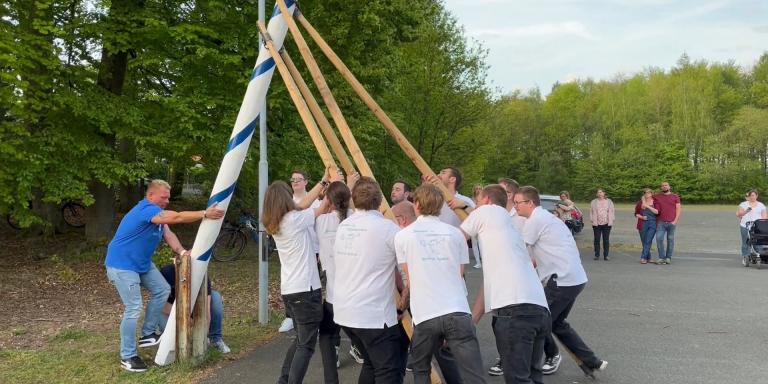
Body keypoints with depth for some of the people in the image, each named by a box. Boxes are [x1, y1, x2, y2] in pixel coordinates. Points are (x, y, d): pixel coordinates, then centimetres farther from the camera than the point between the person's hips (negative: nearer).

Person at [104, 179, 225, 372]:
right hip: (122, 265, -10)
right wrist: (205, 214, -39)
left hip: (142, 262, 10)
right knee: (134, 309, -11)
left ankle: (147, 335, 19)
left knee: (162, 290, 9)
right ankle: (127, 356, 0)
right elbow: (176, 217, -36)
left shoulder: (157, 212, 8)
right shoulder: (146, 210, -25)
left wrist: (182, 252, -19)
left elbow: (168, 233, -2)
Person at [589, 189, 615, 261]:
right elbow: (591, 211, 8)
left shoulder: (609, 202, 9)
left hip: (606, 224, 0)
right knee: (597, 240, 2)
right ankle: (597, 255, 9)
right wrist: (592, 220, -2)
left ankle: (606, 255, 8)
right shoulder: (593, 202, 8)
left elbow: (612, 210, 10)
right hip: (597, 224, 0)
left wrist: (611, 220, 1)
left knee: (606, 240, 2)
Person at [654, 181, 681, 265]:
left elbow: (678, 209, 3)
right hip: (660, 223, 1)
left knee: (670, 240, 4)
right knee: (659, 239, -11)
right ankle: (661, 258, -6)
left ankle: (668, 258, 12)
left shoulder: (675, 197, 7)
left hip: (671, 223, -1)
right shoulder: (657, 196, 11)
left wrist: (675, 221, -7)